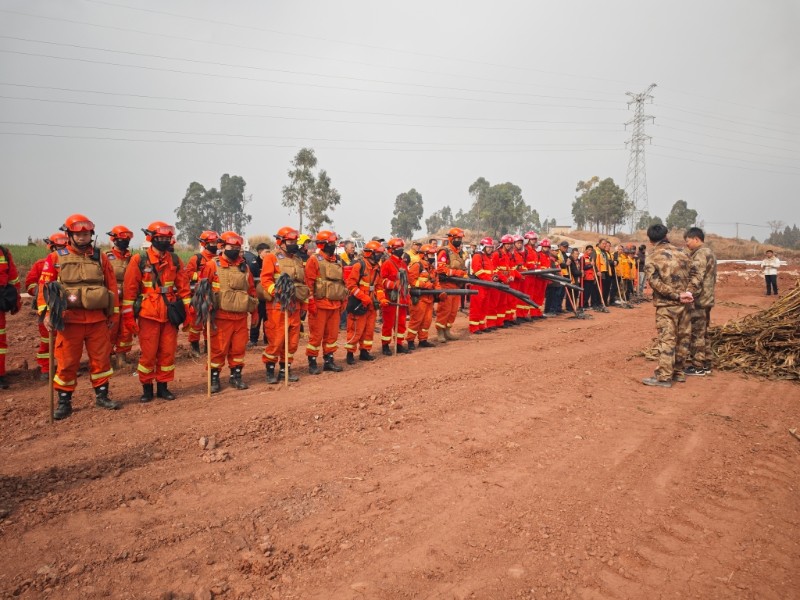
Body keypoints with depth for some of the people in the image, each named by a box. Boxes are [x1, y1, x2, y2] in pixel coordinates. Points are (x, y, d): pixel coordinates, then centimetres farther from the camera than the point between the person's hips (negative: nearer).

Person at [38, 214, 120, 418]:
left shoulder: (101, 258, 7)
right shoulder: (55, 258, 1)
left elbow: (112, 286, 11)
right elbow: (44, 286, -1)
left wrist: (112, 313, 11)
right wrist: (46, 313, -11)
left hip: (98, 319, 2)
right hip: (69, 319, -2)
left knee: (101, 359, 8)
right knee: (67, 362, 4)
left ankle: (101, 396, 22)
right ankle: (64, 402, 16)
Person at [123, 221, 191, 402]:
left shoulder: (175, 260, 5)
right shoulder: (139, 260, -4)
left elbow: (183, 287, 8)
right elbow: (129, 289, -5)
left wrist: (188, 311, 4)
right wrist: (128, 316, -8)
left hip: (170, 314, 3)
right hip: (148, 315, -3)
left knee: (168, 352, 7)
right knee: (148, 353, 3)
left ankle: (163, 387, 19)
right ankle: (147, 388, 17)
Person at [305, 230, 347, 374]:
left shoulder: (338, 261, 14)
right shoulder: (314, 260, -7)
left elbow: (342, 282, 20)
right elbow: (309, 284, -11)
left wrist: (343, 301, 18)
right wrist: (311, 303, -16)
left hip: (335, 305, 6)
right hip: (319, 305, -6)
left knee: (332, 334, 11)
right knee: (316, 335, 0)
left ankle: (328, 360, 23)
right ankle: (312, 363, 9)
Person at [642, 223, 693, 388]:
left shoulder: (653, 258, -6)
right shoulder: (681, 254, 9)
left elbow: (654, 282, -16)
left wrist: (677, 295, -15)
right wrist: (686, 293, 3)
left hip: (666, 305, -5)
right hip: (684, 303, 5)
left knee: (667, 340, -4)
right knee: (683, 338, 12)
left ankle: (664, 377, -2)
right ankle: (678, 371, 22)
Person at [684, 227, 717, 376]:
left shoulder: (700, 254, -16)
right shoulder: (709, 252, 17)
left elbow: (696, 278, -26)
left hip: (698, 301, -10)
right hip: (706, 299, 10)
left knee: (696, 333, -3)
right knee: (703, 332, 16)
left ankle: (698, 366, 3)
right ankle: (706, 364, 23)